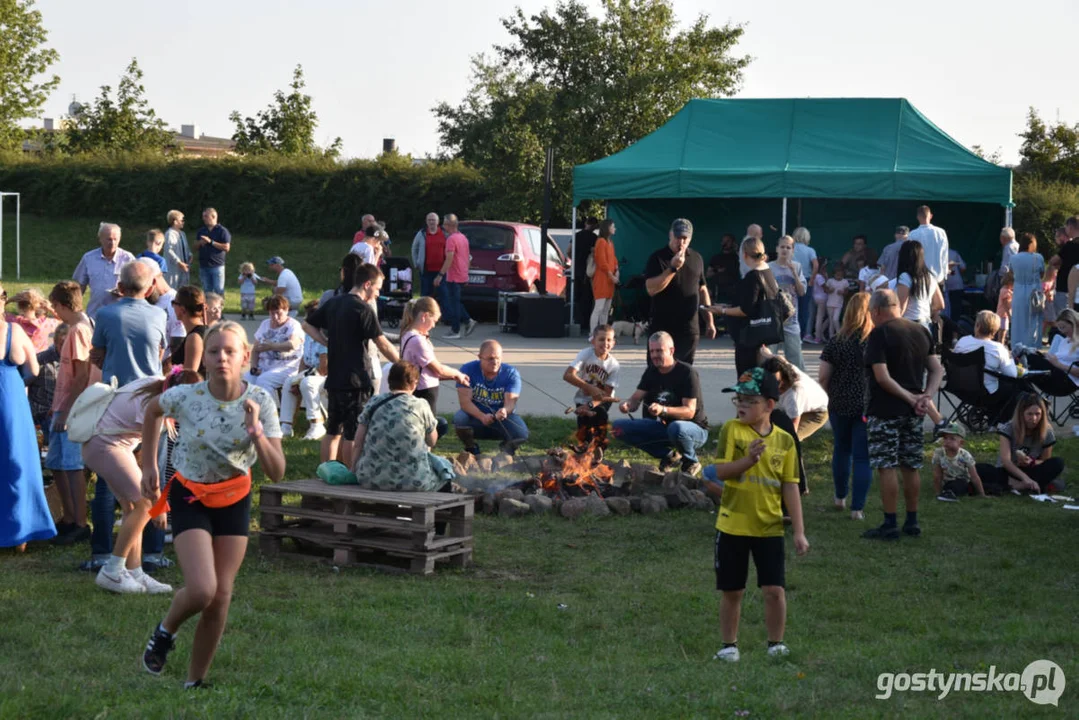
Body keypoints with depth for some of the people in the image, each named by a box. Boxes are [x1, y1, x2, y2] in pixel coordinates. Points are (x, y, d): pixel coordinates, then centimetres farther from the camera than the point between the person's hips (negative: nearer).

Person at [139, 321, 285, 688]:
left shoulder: (260, 402, -17)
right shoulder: (185, 396, -20)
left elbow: (276, 473, -19)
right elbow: (153, 411, 6)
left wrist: (256, 433, -33)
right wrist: (149, 465, 7)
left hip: (235, 499, 2)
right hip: (190, 496, -2)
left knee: (221, 595, 1)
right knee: (201, 590, -19)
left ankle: (195, 681, 19)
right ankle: (165, 631, 15)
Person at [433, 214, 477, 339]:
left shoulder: (451, 239, -16)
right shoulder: (463, 237, 13)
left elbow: (449, 259, -23)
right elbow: (468, 257, 19)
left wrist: (440, 275, -21)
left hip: (453, 277, -9)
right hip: (463, 276, 9)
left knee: (453, 303, -2)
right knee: (455, 302, 18)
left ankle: (455, 331, 1)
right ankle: (468, 321, 8)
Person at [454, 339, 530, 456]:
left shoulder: (511, 373, -10)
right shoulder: (468, 370, -14)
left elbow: (510, 401, -21)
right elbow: (465, 401, -21)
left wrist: (505, 411, -47)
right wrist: (482, 416, -38)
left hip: (502, 420, 1)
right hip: (475, 417, 0)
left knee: (521, 433, -29)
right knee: (460, 418, -34)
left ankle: (507, 447, 11)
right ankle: (471, 448, 0)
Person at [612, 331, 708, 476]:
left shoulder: (687, 372, -18)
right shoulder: (651, 371, 2)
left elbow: (689, 412, -25)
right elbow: (636, 399, 0)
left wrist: (663, 409, -43)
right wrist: (627, 405, -26)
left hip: (695, 429, -6)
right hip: (664, 426, 6)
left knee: (676, 428, -43)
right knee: (619, 427, -10)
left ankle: (691, 462, -8)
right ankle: (668, 456, 1)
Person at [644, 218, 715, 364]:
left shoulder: (696, 258, 11)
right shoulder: (657, 258, -5)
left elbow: (702, 289, 18)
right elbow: (651, 289, -16)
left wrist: (709, 321, 14)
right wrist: (673, 268, -22)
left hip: (689, 329, 4)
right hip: (662, 328, -4)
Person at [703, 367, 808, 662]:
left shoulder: (784, 440, -1)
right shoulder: (732, 430, -6)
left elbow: (791, 487, 2)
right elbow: (719, 472, -12)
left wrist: (799, 532, 0)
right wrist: (748, 460, -29)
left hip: (769, 527, 1)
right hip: (732, 526, -1)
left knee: (775, 590, -4)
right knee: (732, 591, 9)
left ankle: (776, 643, 15)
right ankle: (729, 645, 24)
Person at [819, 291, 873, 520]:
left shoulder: (837, 342, -4)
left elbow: (823, 377, -3)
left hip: (840, 405, 2)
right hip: (868, 406, -2)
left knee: (841, 449, 22)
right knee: (863, 456, 3)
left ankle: (840, 497, 36)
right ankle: (857, 507, -1)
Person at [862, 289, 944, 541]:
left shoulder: (879, 334, -12)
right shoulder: (922, 331, 9)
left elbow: (882, 377, -20)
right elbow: (937, 370, 8)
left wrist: (911, 398, -14)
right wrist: (927, 396, -4)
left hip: (885, 410, -7)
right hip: (913, 414, 7)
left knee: (886, 467, -2)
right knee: (910, 466, 14)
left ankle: (890, 525, -2)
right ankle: (912, 521, 19)